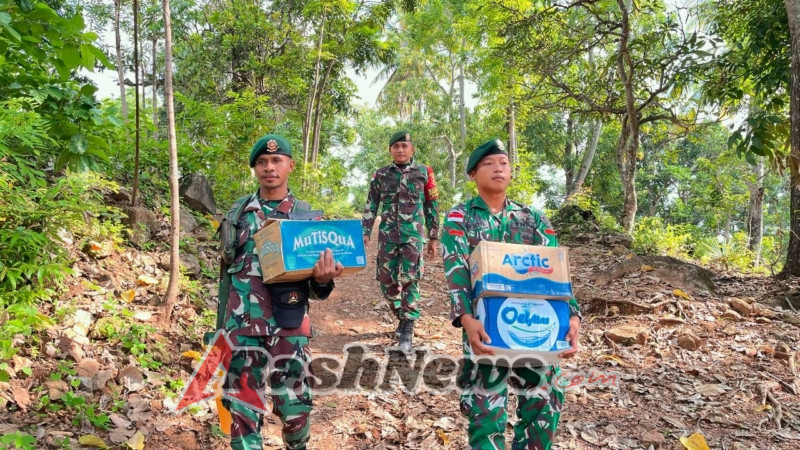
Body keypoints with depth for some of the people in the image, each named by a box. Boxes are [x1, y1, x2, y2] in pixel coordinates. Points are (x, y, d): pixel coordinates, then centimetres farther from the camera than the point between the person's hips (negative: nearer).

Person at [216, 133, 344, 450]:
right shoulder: (238, 213, 6)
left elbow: (315, 290, 3)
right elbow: (226, 274, 12)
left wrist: (322, 280, -20)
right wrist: (219, 327, 11)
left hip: (290, 326, -1)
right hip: (242, 327, 1)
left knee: (295, 407, 8)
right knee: (243, 409, 5)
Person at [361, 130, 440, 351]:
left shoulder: (424, 173, 3)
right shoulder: (380, 174, 7)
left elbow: (432, 207, 7)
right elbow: (371, 206, 9)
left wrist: (433, 237, 7)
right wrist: (364, 233, 1)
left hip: (413, 235, -2)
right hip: (387, 235, 3)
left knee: (409, 281, -7)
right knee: (386, 281, 6)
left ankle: (407, 332, -1)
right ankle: (402, 318, 29)